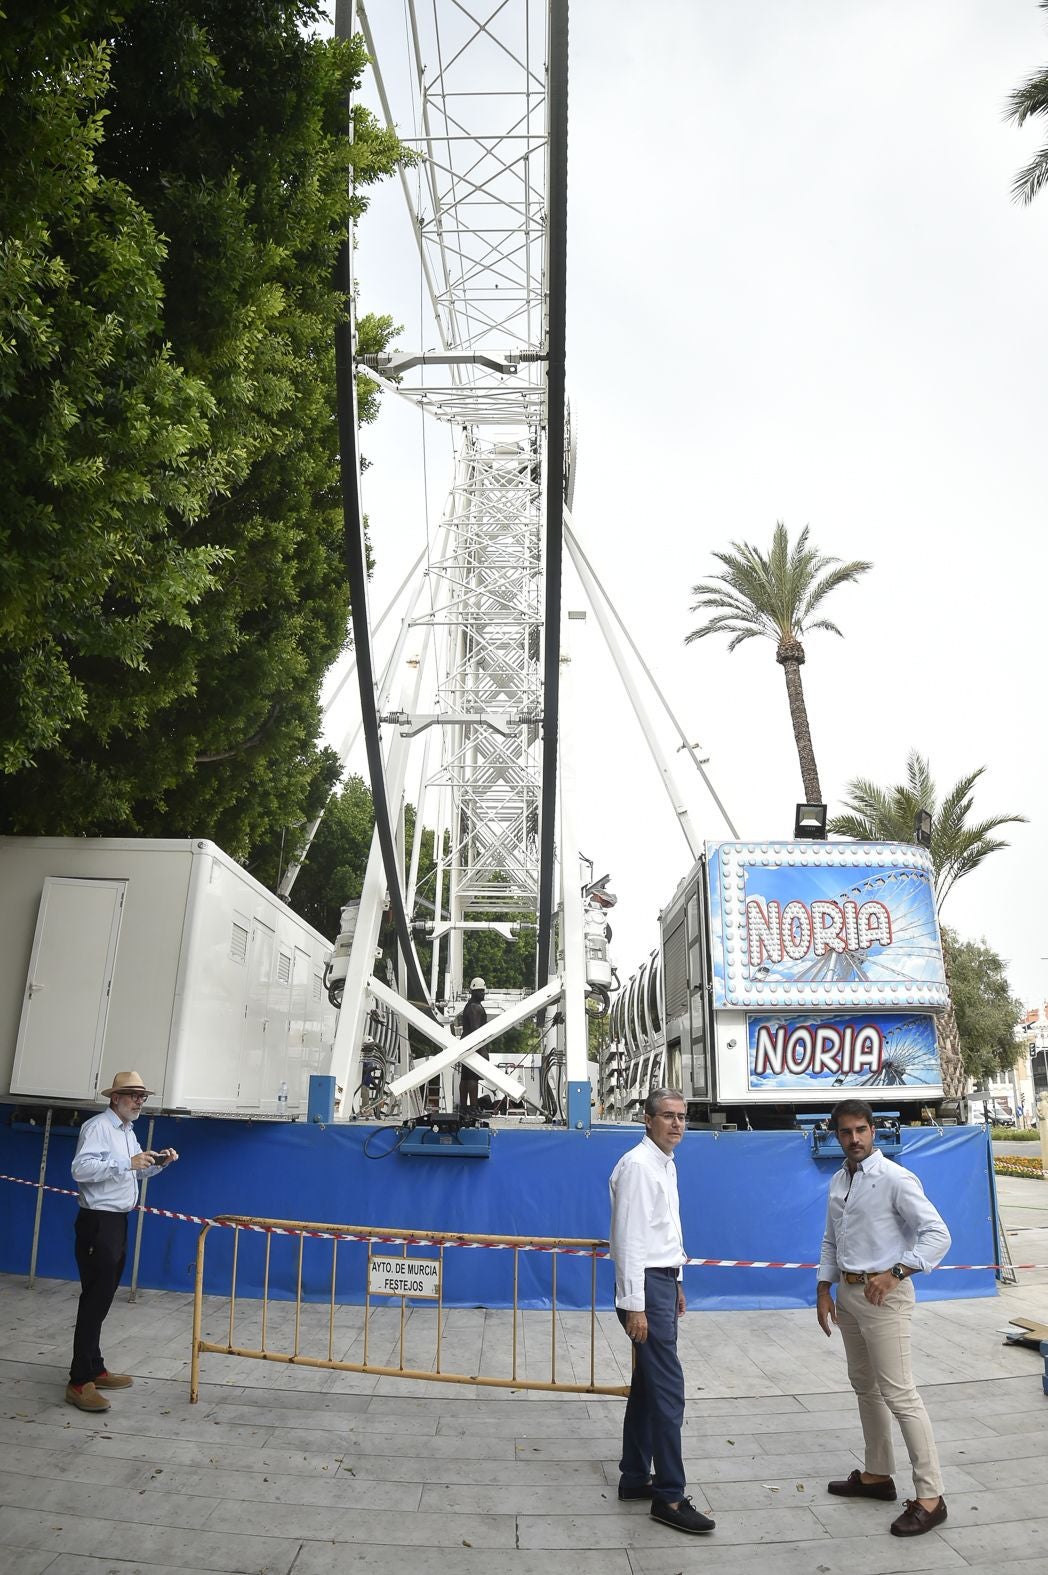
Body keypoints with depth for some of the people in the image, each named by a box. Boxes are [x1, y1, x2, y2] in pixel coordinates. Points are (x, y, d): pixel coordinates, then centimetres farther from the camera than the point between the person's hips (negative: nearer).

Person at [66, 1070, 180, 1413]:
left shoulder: (127, 1131, 16)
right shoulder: (97, 1127, -14)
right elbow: (80, 1169, -27)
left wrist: (159, 1162, 7)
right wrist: (127, 1163, -33)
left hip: (118, 1221, 10)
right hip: (98, 1221, -9)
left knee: (102, 1299, 14)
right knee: (94, 1300, -8)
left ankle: (94, 1370, 23)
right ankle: (79, 1383, -4)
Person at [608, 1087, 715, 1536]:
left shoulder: (666, 1164, 11)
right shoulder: (638, 1166, -18)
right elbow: (629, 1238, -20)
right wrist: (634, 1306, -21)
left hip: (664, 1281, 10)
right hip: (646, 1285, -10)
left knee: (648, 1385, 17)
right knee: (668, 1391, -6)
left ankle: (635, 1478, 29)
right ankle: (669, 1497, 4)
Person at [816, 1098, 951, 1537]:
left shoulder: (895, 1179, -16)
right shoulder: (839, 1182, 7)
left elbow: (938, 1235, -19)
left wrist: (894, 1273, -24)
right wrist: (824, 1290, 8)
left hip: (883, 1296, -8)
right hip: (847, 1292, 8)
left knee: (898, 1394, -6)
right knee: (864, 1386, 18)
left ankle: (929, 1496, 5)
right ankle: (876, 1475, 33)